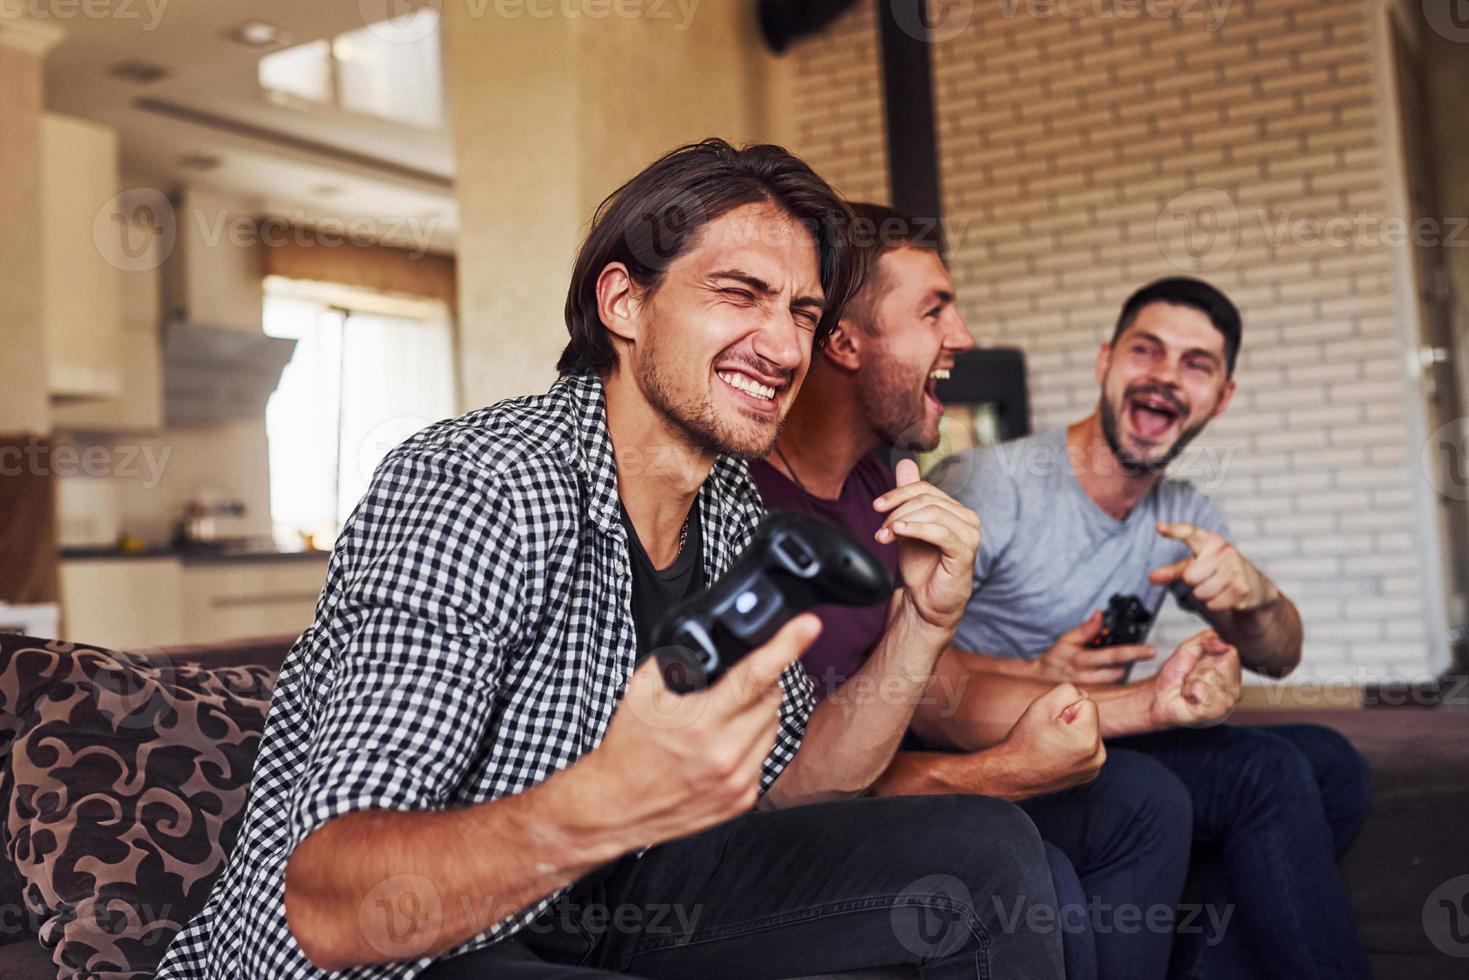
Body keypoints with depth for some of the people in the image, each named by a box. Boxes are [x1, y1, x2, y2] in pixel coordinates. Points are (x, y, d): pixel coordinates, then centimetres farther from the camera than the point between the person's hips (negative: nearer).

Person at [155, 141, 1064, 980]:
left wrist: (920, 628, -9)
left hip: (590, 906, 8)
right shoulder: (471, 488, -25)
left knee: (988, 854, -2)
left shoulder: (737, 514, 1)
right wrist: (607, 803, -51)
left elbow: (782, 791, 6)